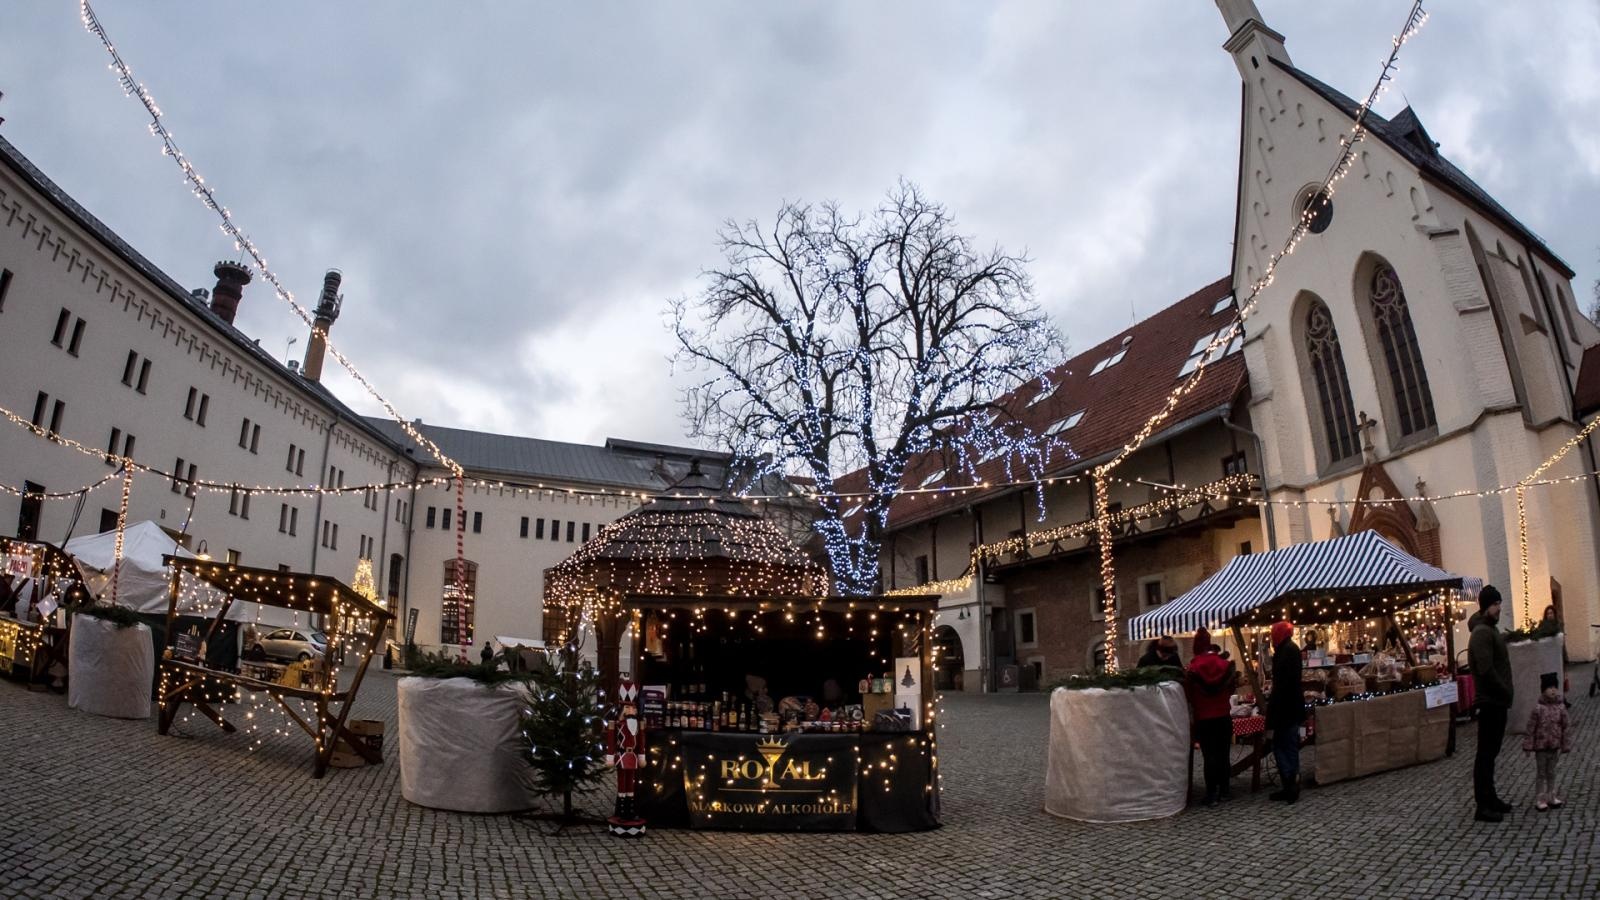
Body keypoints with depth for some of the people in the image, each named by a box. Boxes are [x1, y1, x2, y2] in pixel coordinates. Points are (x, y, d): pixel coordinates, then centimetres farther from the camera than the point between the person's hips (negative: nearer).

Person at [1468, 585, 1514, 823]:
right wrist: (1506, 693, -14)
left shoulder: (1490, 630, 15)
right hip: (1490, 702, -10)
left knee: (1491, 752, 17)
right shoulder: (1482, 632, -17)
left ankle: (1490, 798, 27)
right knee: (1486, 754, -5)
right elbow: (1486, 669, -24)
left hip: (1496, 701, 10)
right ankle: (1483, 806, -1)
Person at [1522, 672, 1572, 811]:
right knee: (1540, 773, 6)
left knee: (1551, 772, 16)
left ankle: (1551, 796, 29)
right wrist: (1528, 746, -9)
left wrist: (1565, 745, 2)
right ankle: (1539, 799, 13)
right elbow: (1531, 728, -10)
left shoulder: (1560, 707, -5)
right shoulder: (1538, 708, -14)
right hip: (1541, 747, -3)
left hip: (1554, 746, 3)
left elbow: (1566, 728, 3)